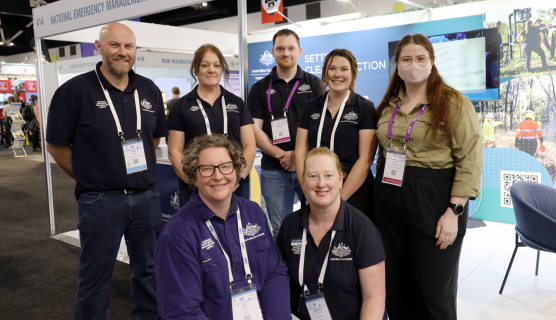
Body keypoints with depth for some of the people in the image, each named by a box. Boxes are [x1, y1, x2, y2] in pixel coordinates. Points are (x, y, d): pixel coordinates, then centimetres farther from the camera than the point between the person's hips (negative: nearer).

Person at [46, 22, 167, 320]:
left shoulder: (149, 90, 4)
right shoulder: (74, 91, -9)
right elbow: (57, 146, -3)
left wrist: (139, 171, 11)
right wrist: (89, 178, 1)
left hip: (146, 196, 4)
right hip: (100, 201, -4)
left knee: (149, 269, 18)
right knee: (96, 276, 11)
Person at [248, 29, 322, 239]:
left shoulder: (313, 84, 6)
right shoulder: (260, 88, 9)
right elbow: (255, 129, 1)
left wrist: (299, 155, -13)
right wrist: (281, 154, -12)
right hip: (274, 170, 1)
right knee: (280, 230, 9)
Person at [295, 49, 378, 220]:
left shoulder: (365, 108, -2)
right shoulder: (311, 108, 8)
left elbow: (366, 159, -9)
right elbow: (300, 153, 4)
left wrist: (339, 199, -15)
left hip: (353, 195, -3)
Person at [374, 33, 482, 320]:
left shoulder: (454, 103, -5)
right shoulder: (388, 106, 11)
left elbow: (470, 160, -11)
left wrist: (454, 211, -17)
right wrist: (381, 194, 12)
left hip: (433, 201, -5)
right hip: (389, 203, 5)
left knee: (433, 289, 4)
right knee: (394, 286, 13)